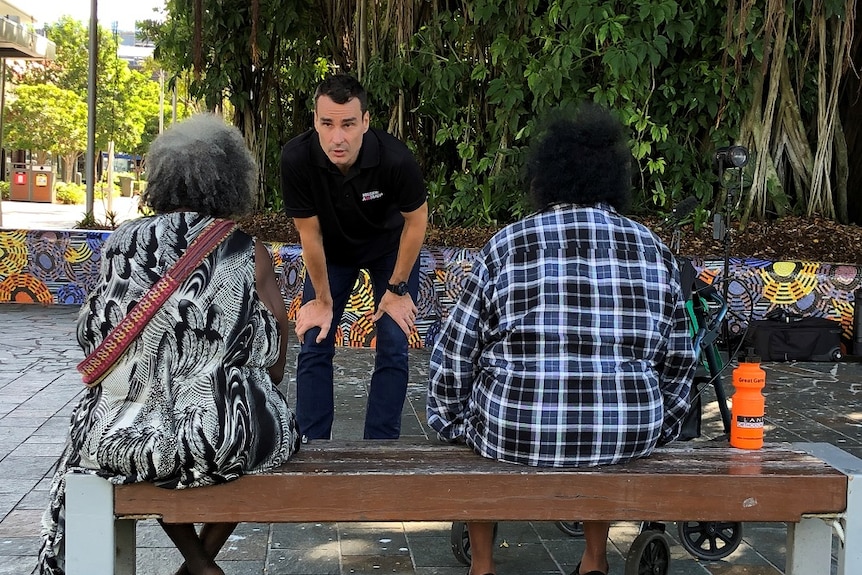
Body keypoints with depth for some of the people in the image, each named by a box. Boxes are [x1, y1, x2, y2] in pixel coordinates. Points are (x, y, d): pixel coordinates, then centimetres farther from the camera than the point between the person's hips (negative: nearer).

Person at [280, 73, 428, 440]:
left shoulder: (395, 159, -37)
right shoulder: (297, 159, -33)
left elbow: (416, 220, -18)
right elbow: (309, 233, -19)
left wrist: (397, 289, -11)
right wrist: (322, 299, -8)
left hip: (390, 248, -1)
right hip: (332, 250, 1)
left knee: (393, 349, -6)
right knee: (313, 345, -3)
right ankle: (311, 442, 8)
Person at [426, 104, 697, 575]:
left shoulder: (505, 246, 0)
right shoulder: (654, 250, 7)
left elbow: (453, 357, 1)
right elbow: (678, 363, 12)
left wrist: (452, 429, 15)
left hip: (514, 432, -2)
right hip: (629, 436, 3)